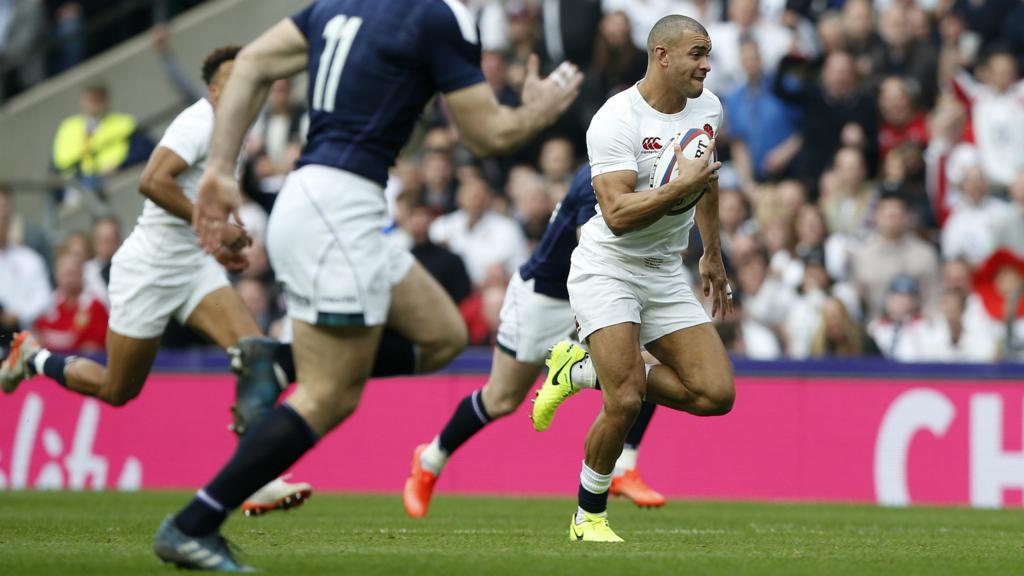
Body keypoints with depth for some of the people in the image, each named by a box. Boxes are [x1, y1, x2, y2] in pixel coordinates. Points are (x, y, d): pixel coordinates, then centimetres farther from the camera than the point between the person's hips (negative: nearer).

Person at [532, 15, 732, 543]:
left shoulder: (708, 108, 4)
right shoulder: (616, 121, -19)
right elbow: (618, 214, -28)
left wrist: (712, 254, 29)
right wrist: (681, 187, -35)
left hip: (664, 276, 7)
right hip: (606, 269, -7)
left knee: (716, 395, -6)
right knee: (626, 401, -20)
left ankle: (585, 371, 12)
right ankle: (589, 518, 3)